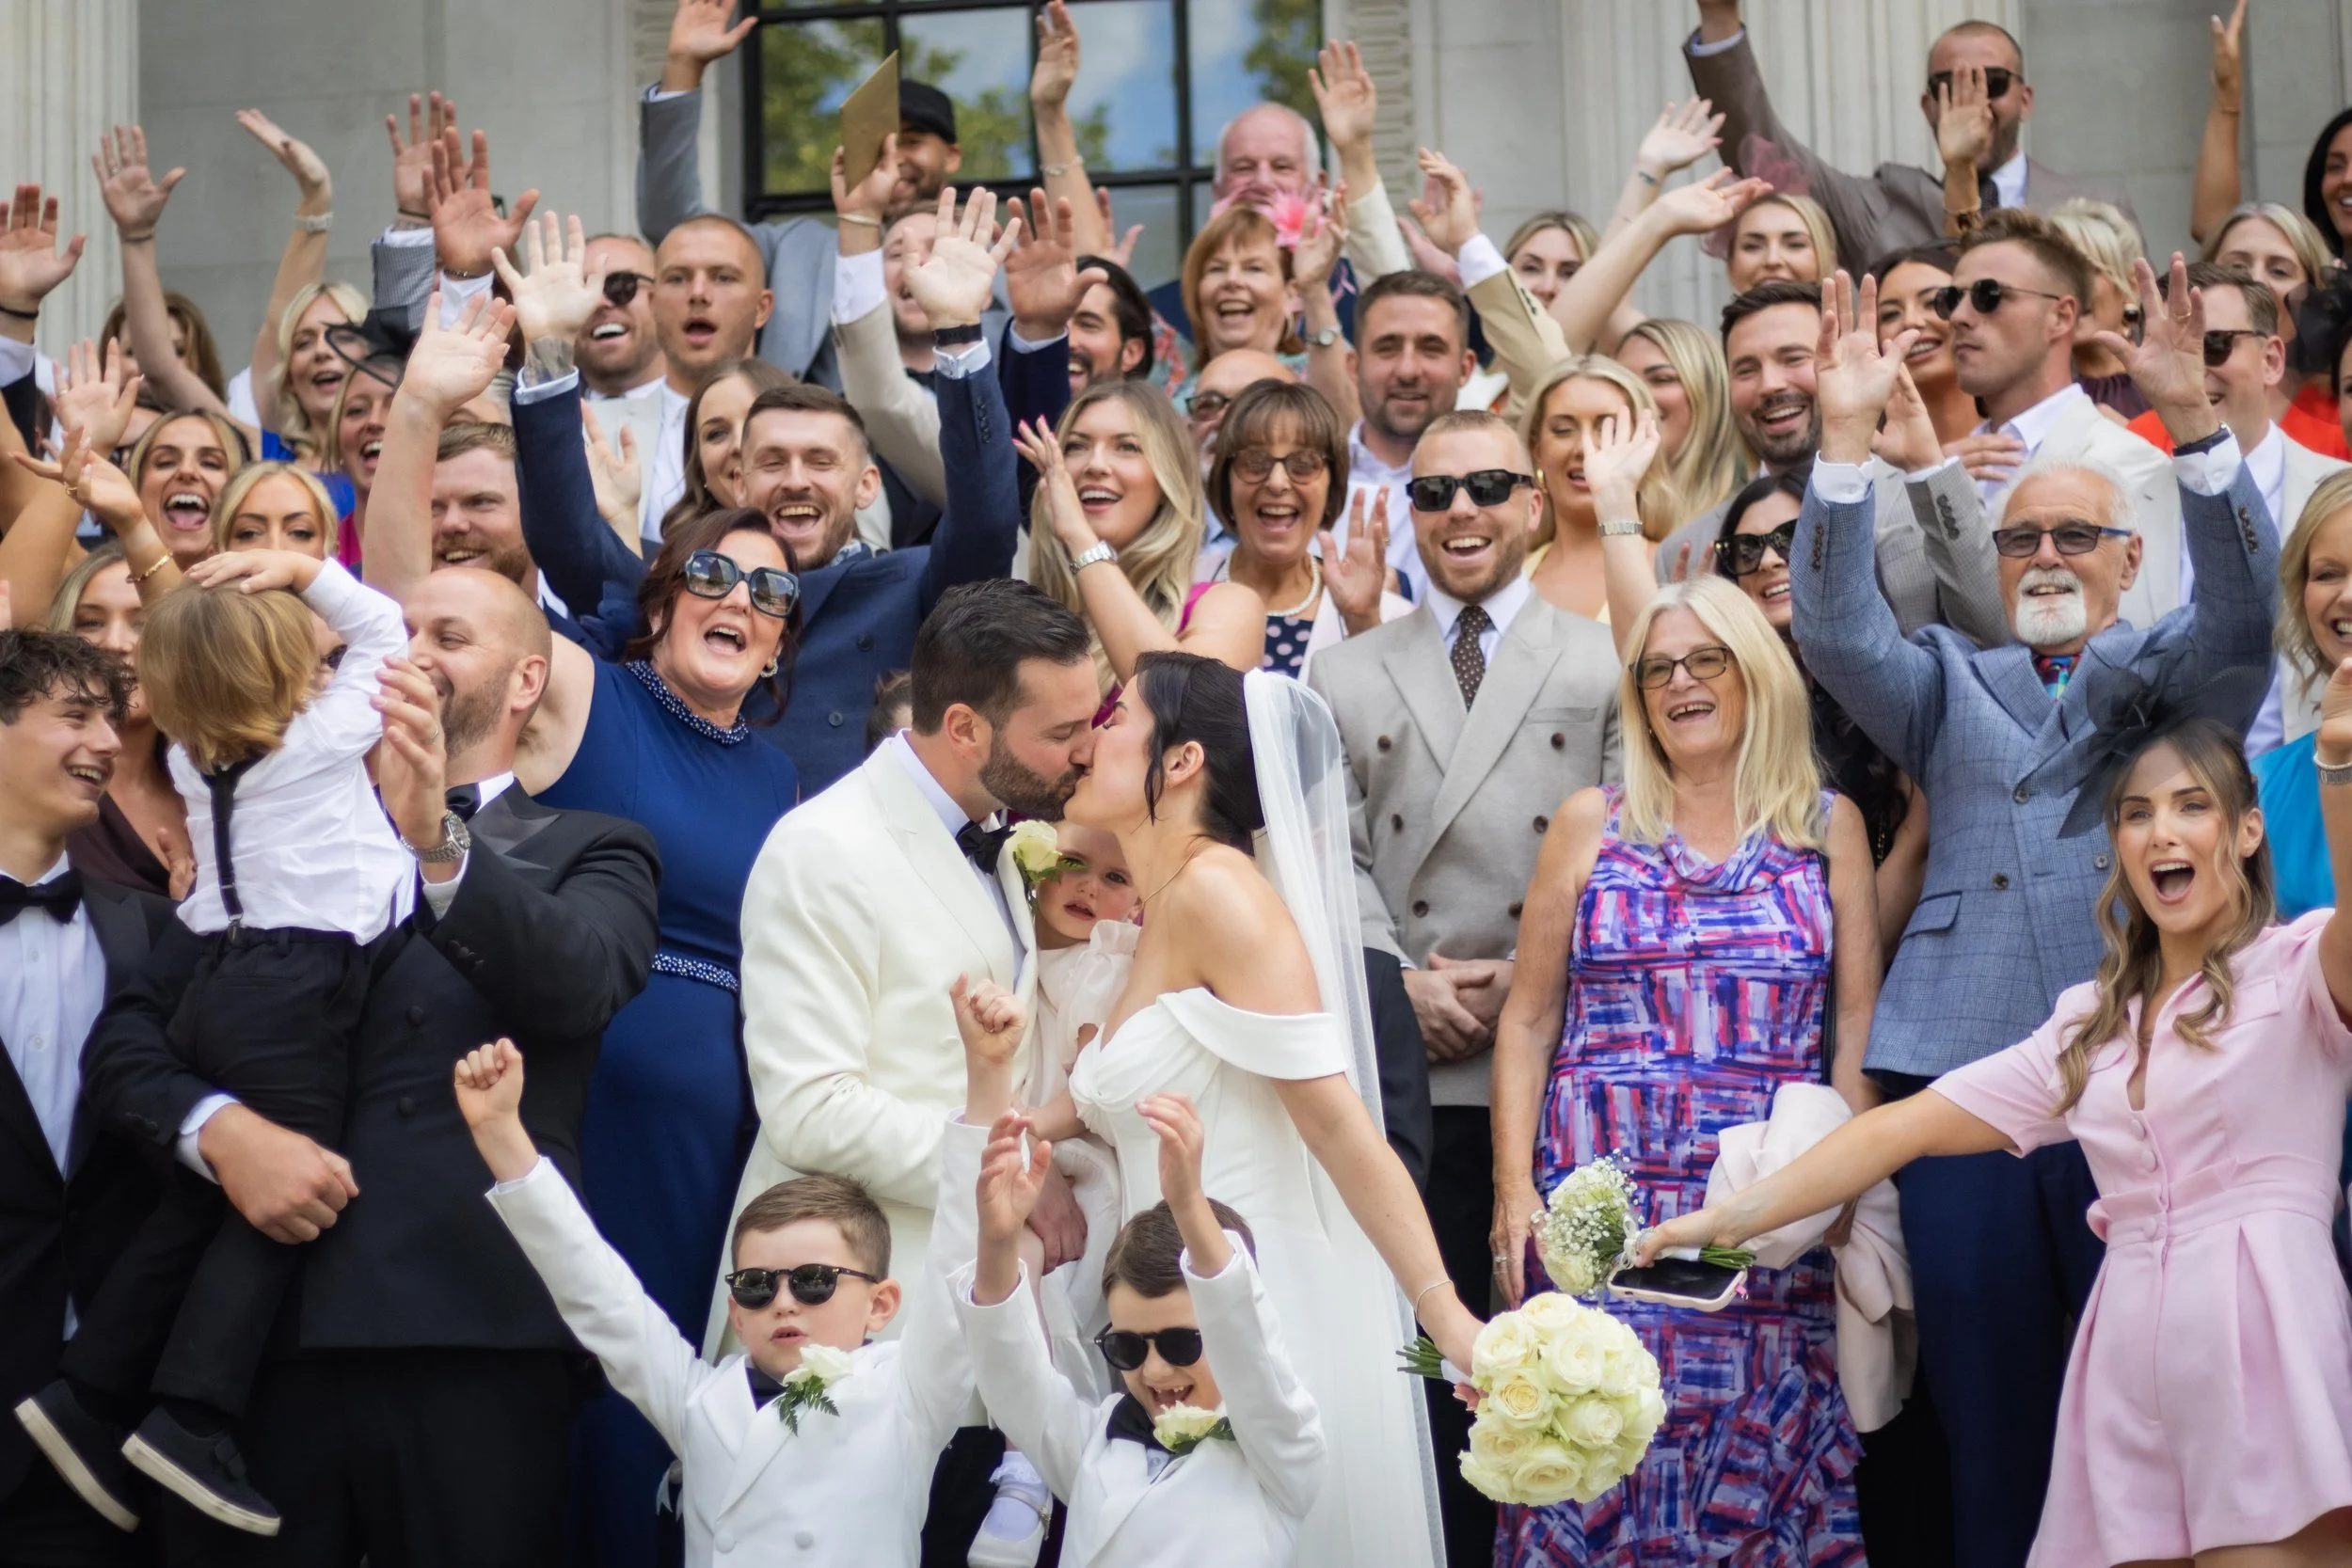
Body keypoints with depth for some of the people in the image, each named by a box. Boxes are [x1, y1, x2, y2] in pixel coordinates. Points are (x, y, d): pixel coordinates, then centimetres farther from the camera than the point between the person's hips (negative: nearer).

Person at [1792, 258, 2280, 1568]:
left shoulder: (2174, 673, 14)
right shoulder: (1952, 684, 21)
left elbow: (2246, 597, -6)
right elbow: (1838, 633, 4)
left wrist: (2192, 415, -20)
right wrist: (1848, 439, -8)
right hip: (1965, 1084, 2)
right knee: (1993, 1415, 5)